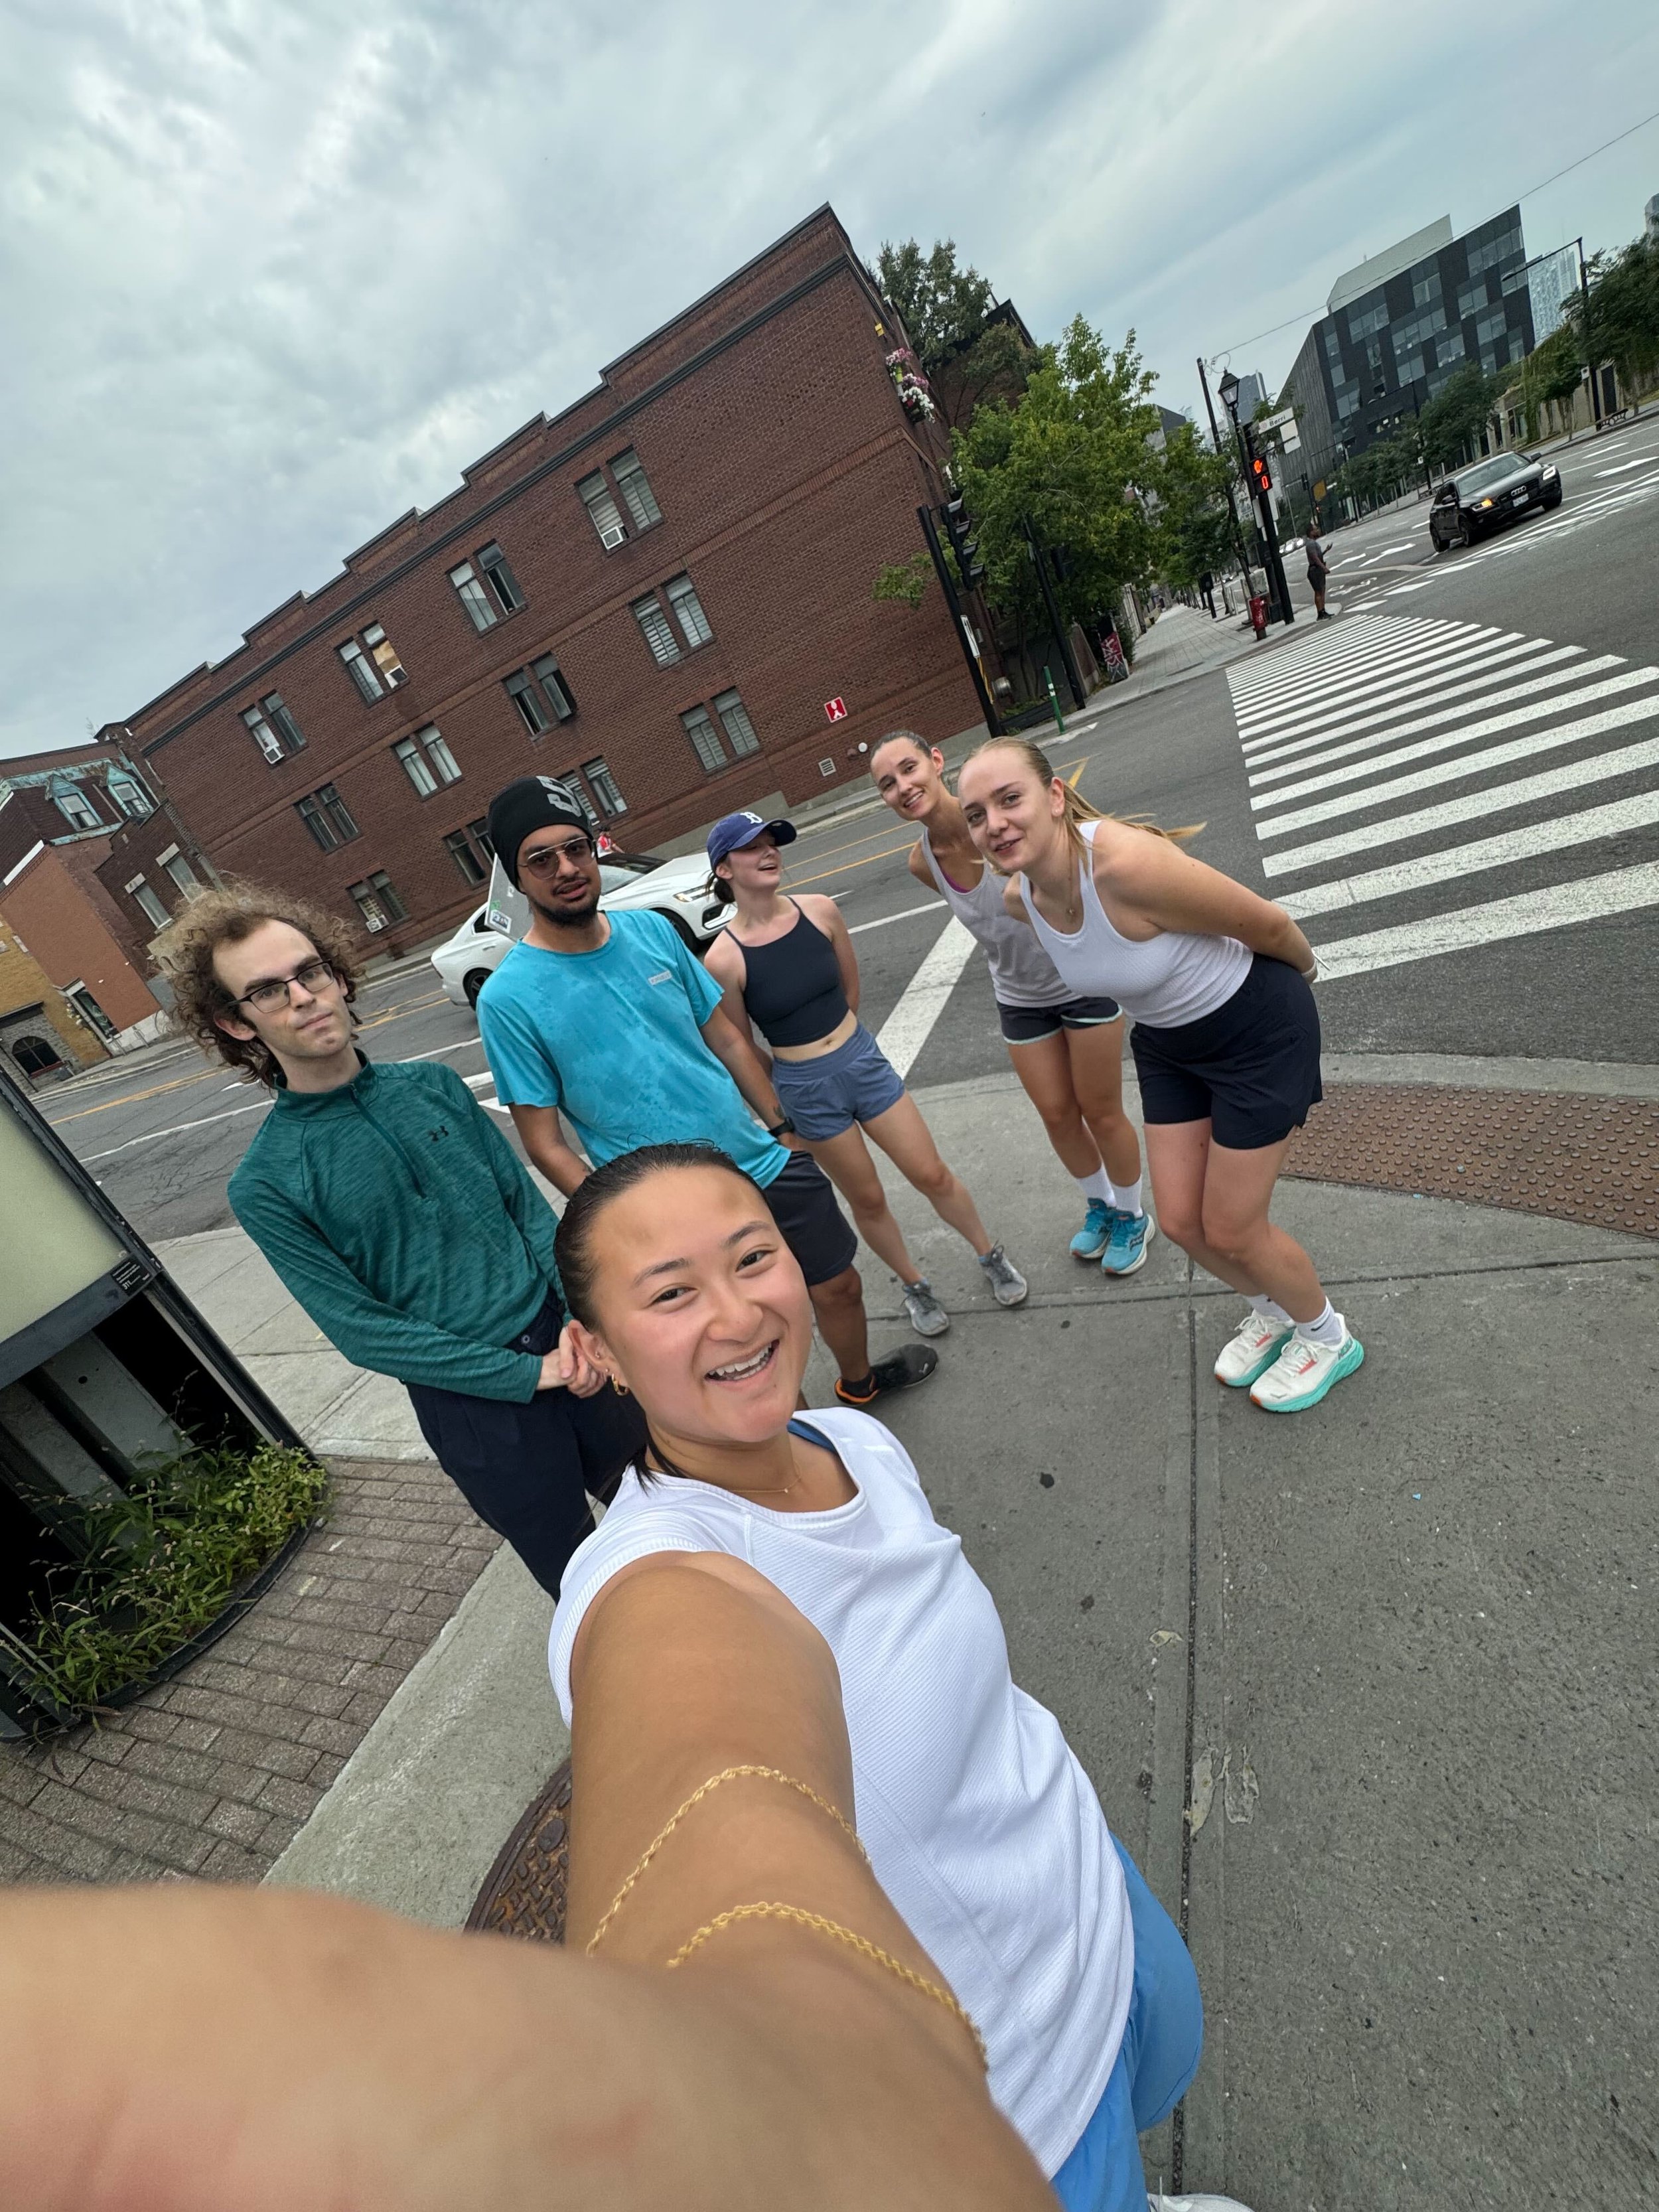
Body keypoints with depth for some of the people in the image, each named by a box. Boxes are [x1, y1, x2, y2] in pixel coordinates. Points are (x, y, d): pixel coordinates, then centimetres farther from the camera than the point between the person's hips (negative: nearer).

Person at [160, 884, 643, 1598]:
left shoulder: (433, 1083, 0)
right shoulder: (264, 1184, -11)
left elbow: (529, 1205, 2)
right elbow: (363, 1332, -11)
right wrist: (528, 1375, -15)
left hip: (565, 1337, 4)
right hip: (472, 1400, -3)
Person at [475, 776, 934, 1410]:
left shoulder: (651, 929, 0)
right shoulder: (509, 998, -14)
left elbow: (725, 1036, 8)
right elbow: (546, 1144, -10)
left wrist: (781, 1127, 9)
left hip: (768, 1162, 5)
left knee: (839, 1286, 20)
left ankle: (861, 1382, 51)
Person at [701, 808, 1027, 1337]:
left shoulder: (821, 911, -7)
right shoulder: (724, 959, -17)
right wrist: (777, 1114, 5)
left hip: (864, 1059, 3)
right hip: (806, 1088, -2)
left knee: (932, 1175, 10)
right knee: (868, 1200, 14)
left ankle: (990, 1256, 37)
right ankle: (913, 1285, 40)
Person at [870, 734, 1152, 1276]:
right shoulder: (921, 863, -9)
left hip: (1084, 979, -4)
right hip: (1020, 999, 4)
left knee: (1101, 1112, 8)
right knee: (1057, 1115, 15)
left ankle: (1132, 1216, 35)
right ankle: (1099, 1205, 43)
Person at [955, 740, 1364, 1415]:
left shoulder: (1126, 862, -36)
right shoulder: (1020, 896, -12)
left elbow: (1267, 923, -22)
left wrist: (1304, 971, -1)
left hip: (1258, 1029, -6)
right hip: (1167, 1042, 7)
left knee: (1231, 1231, 4)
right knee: (1181, 1220, 11)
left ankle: (1327, 1336, 37)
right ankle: (1271, 1310, 44)